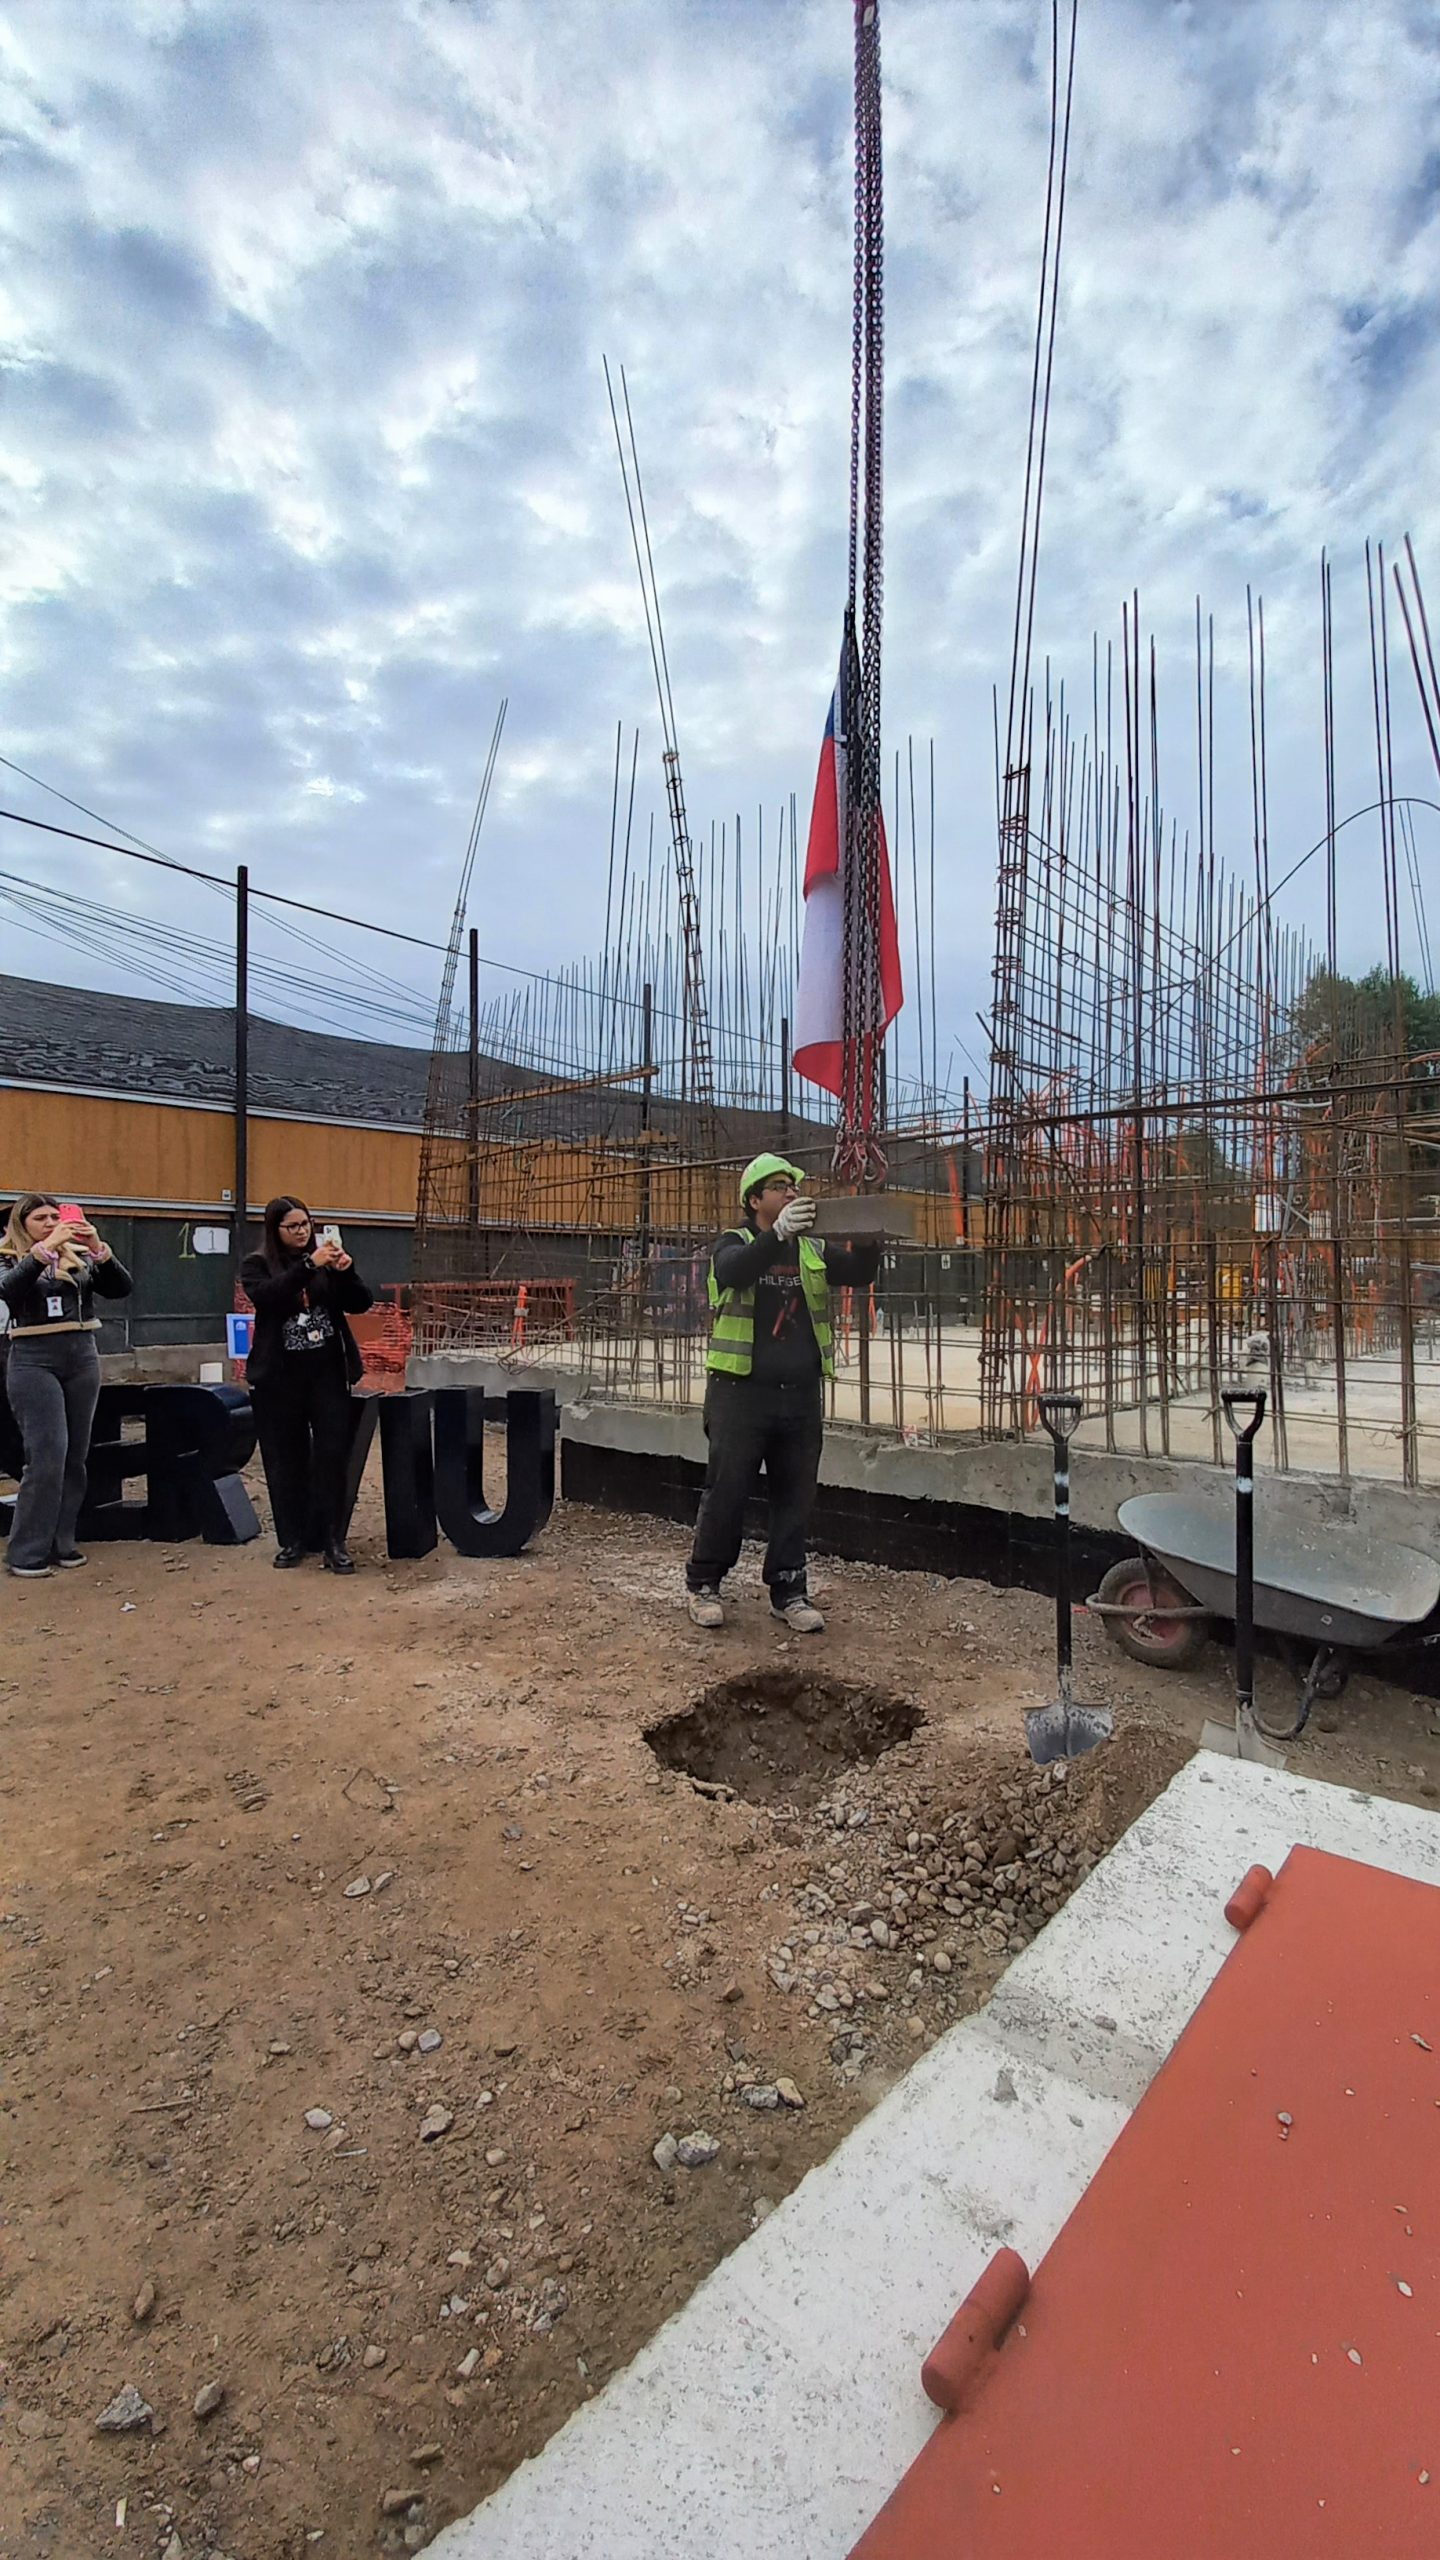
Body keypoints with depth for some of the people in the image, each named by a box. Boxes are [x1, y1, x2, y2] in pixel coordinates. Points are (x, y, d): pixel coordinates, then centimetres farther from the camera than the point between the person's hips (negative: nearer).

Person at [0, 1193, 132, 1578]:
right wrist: (46, 1247, -25)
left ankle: (61, 1543, 17)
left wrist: (98, 1249, -13)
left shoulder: (80, 1257, 11)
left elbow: (122, 1288, 0)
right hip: (34, 1360, -4)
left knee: (76, 1457, 6)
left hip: (82, 1357, 4)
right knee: (47, 1456, -9)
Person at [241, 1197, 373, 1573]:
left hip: (328, 1371, 1)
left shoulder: (326, 1261, 7)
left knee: (332, 1456, -1)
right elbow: (266, 1296, -18)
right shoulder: (257, 1264, 2)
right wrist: (309, 1265, -25)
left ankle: (333, 1541, 5)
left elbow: (360, 1304, 1)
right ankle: (291, 1539, 18)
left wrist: (346, 1271, -16)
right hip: (279, 1376, -1)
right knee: (285, 1459, 6)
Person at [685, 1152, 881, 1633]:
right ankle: (703, 1583, 21)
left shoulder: (813, 1250, 11)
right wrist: (779, 1234, -39)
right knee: (726, 1494, 4)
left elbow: (859, 1273, -4)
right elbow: (732, 1273, -24)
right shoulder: (734, 1243, -1)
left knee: (796, 1498, 9)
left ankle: (789, 1590, 23)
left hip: (802, 1395, 4)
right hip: (741, 1393, -4)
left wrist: (868, 1238, -25)